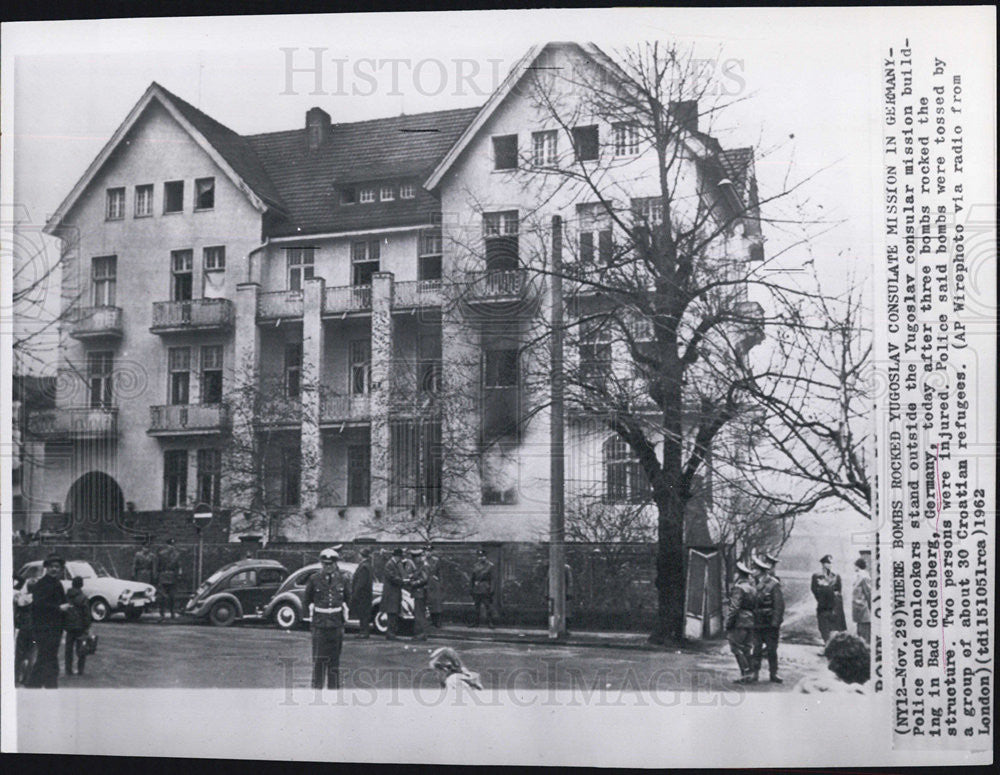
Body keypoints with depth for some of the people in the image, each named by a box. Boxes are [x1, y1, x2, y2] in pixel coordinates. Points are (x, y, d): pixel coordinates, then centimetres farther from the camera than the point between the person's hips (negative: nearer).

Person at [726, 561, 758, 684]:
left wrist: (728, 624, -12)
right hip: (751, 623, 8)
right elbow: (755, 607, 18)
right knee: (747, 649, 12)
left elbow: (734, 608, -16)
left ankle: (746, 673, -9)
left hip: (739, 623, -8)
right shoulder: (753, 588, 15)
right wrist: (753, 621, 20)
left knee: (736, 648, -4)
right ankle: (750, 674, 11)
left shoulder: (739, 588, -12)